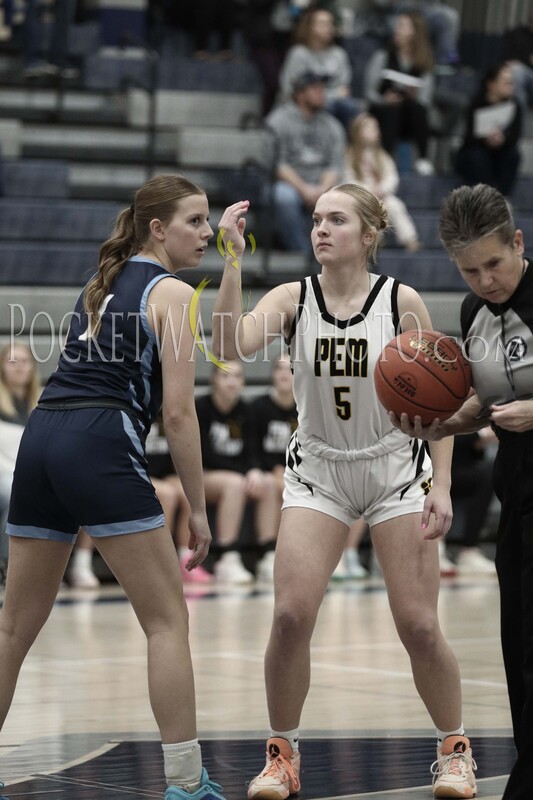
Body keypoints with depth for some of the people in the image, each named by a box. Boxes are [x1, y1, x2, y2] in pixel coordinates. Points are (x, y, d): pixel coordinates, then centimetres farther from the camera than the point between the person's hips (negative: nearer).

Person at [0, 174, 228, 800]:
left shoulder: (100, 285, 24)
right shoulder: (172, 293, 0)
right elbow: (178, 411, -4)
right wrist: (197, 507, -1)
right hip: (100, 446, -7)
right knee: (167, 619, 0)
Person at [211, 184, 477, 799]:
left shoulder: (402, 302, -10)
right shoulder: (293, 298, -8)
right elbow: (231, 346, -26)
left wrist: (441, 486, -10)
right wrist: (232, 260, -32)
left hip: (396, 469, -1)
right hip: (317, 472, 1)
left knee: (418, 625, -5)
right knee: (290, 616, -13)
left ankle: (454, 749, 16)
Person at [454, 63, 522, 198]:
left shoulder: (513, 105, -9)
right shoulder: (477, 105, -16)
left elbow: (516, 134, -20)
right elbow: (470, 137, -22)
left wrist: (503, 138, -43)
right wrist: (486, 140, -43)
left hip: (499, 155, 2)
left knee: (513, 152, -28)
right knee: (477, 155, -34)